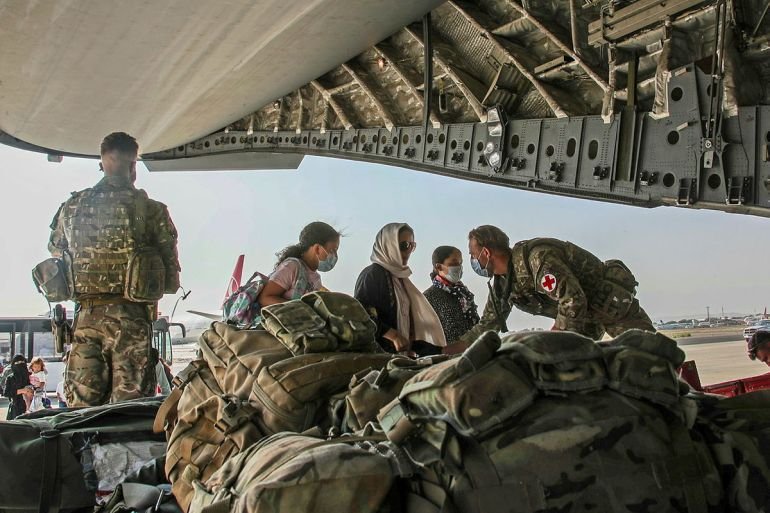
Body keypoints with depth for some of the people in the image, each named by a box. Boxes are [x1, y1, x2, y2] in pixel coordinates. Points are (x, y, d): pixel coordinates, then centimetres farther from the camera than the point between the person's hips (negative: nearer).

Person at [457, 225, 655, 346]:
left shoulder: (537, 258, -32)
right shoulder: (502, 285, -2)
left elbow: (573, 301, -36)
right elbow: (486, 326, 8)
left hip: (612, 303, -8)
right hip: (585, 316, 8)